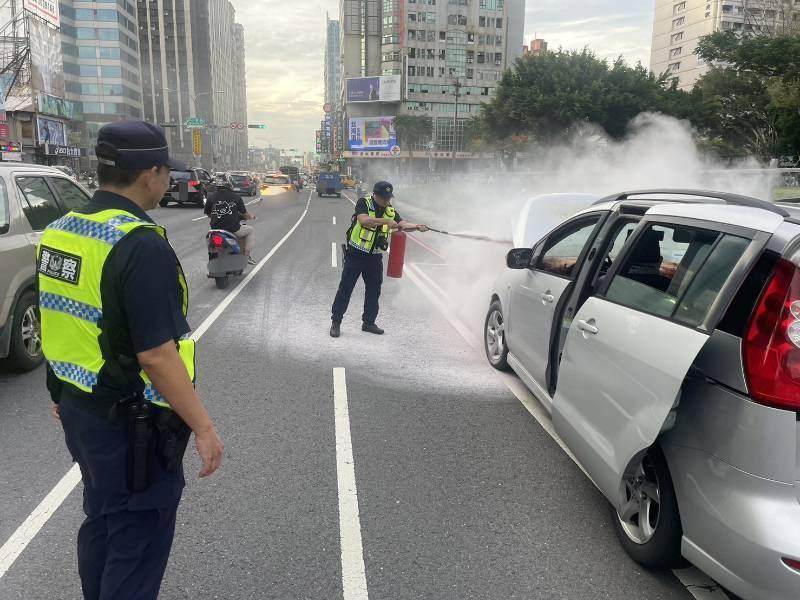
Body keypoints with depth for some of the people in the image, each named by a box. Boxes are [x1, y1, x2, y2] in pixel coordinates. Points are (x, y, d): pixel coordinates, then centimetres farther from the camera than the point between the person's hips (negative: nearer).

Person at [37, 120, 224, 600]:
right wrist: (202, 426, -18)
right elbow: (156, 355, -27)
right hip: (130, 422, -9)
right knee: (138, 539, 8)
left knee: (103, 521, 26)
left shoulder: (60, 231, 3)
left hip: (78, 406, 9)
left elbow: (67, 327, 12)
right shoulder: (141, 245, -24)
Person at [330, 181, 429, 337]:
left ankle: (368, 322, 26)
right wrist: (386, 221, -29)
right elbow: (364, 220, -29)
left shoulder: (390, 210, 4)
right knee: (345, 287, 1)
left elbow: (403, 224, -7)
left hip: (375, 257, 5)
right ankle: (336, 322, 12)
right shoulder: (364, 203, -11)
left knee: (374, 289, 11)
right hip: (355, 254, -5)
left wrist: (417, 227, -24)